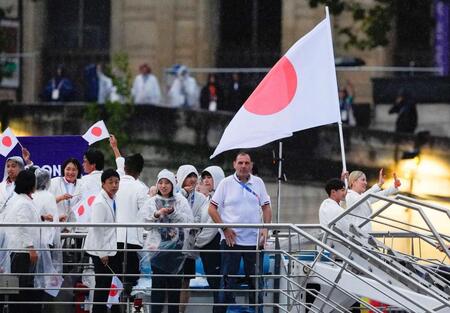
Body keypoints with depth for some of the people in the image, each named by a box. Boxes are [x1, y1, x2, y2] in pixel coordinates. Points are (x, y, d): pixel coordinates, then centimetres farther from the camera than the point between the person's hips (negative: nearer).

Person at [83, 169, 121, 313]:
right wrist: (102, 253, -17)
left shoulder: (113, 199, 7)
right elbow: (97, 229, -19)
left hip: (111, 247, 8)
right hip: (101, 249, -8)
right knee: (103, 284, -3)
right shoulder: (100, 203, -19)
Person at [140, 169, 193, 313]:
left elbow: (189, 220, -4)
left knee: (175, 282, 4)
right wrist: (157, 214, -19)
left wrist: (173, 213, -17)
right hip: (158, 246, -1)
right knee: (158, 282, -7)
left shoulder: (180, 200, 7)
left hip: (176, 247, 1)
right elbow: (144, 219, -2)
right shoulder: (152, 201, 9)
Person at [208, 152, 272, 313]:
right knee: (228, 280, 0)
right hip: (231, 239, -3)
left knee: (256, 280, 8)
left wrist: (265, 228, -3)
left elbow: (266, 207, 12)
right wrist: (224, 228, -10)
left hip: (254, 240, 3)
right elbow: (212, 209, 0)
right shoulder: (226, 183, 0)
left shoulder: (258, 183, 8)